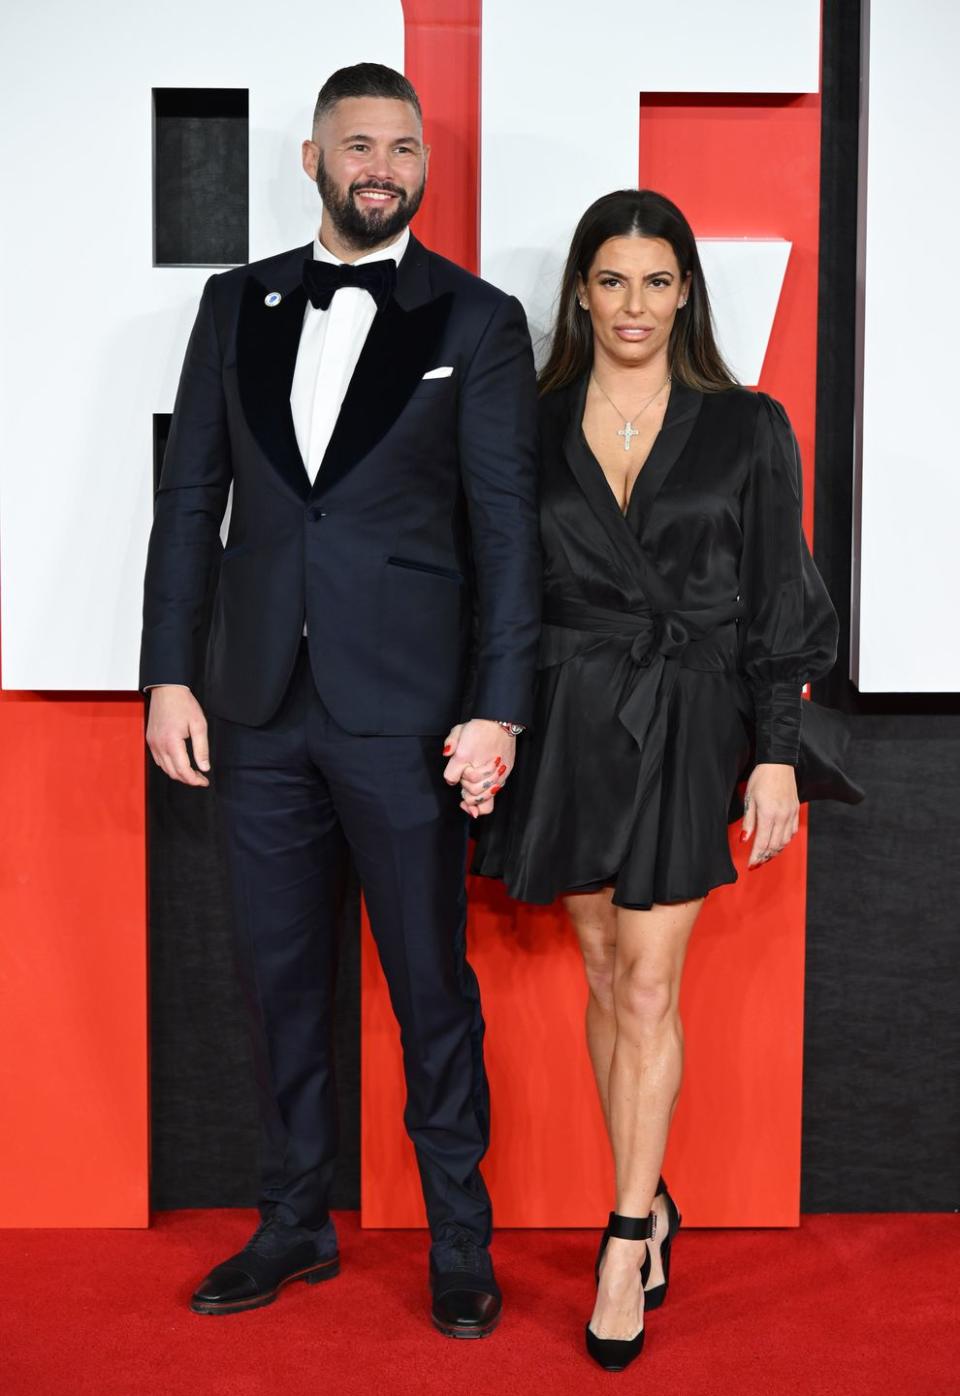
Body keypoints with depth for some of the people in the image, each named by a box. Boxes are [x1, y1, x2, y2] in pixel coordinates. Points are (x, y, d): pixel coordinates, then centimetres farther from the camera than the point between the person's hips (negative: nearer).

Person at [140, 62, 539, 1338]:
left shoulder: (479, 322, 0)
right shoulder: (237, 305, 9)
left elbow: (505, 526, -4)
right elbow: (190, 494, 9)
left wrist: (497, 708, -11)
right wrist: (170, 675, 2)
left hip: (404, 711, -3)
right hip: (259, 707, 4)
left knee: (432, 984, 7)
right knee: (281, 980, 13)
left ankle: (460, 1240, 23)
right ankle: (297, 1222, 30)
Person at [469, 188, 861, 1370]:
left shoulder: (747, 429, 0)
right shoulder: (530, 431, 4)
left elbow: (776, 604, -1)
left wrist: (776, 757, -6)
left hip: (690, 726, -2)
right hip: (570, 723, 3)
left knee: (648, 985, -4)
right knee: (605, 974, 11)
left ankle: (625, 1241, 7)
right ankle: (651, 1204, 27)